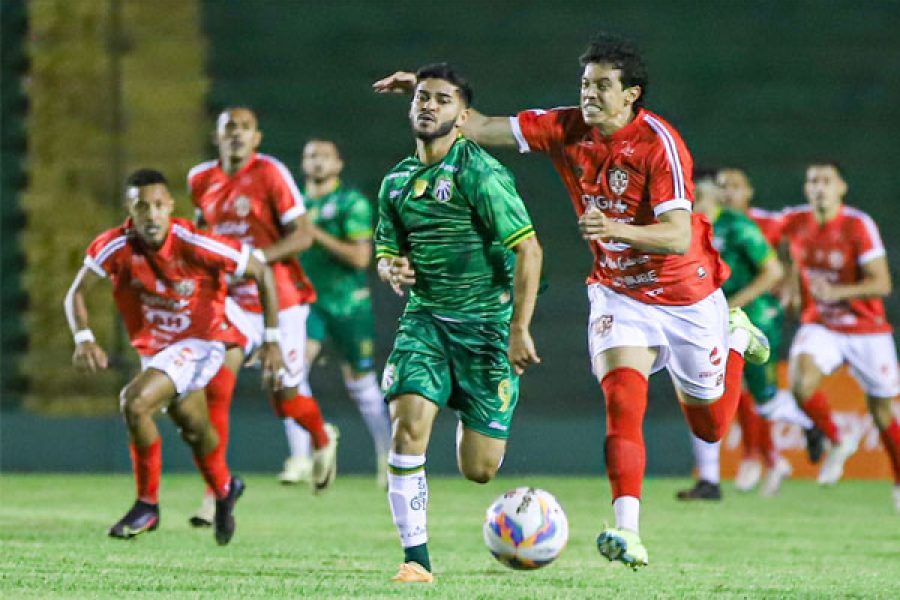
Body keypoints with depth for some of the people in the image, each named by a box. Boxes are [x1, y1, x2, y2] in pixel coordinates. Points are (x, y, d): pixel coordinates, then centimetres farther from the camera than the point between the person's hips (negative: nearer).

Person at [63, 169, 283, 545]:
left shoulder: (194, 244, -27)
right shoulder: (115, 246, -18)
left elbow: (262, 274, -17)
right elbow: (77, 293, -11)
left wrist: (272, 340, -15)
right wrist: (84, 340, -30)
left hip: (201, 341, -5)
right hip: (154, 347, 5)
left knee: (135, 403, -25)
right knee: (193, 429, 23)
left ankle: (147, 503, -9)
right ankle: (224, 489, 53)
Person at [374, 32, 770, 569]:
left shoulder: (660, 143, -25)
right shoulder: (566, 129, -9)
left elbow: (679, 237, -31)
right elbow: (482, 129, -5)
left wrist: (616, 228, -47)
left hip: (686, 297, -3)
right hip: (619, 294, 3)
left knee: (711, 427, 14)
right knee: (622, 400, -23)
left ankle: (736, 337, 44)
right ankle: (628, 533, -29)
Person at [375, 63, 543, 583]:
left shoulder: (479, 172, -13)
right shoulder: (398, 182, 8)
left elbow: (529, 249, -16)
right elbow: (387, 252, 22)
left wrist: (519, 330, -19)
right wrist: (393, 271, -4)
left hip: (486, 322, -4)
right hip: (426, 320, 4)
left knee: (478, 470, -1)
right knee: (408, 426, -20)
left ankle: (479, 424, 39)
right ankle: (417, 558, -13)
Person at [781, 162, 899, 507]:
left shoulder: (858, 226, -18)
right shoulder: (794, 223, -4)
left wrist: (837, 292, -34)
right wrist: (793, 288, 12)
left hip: (867, 329, -3)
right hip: (819, 326, 3)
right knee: (801, 381, -27)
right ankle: (837, 442, -2)